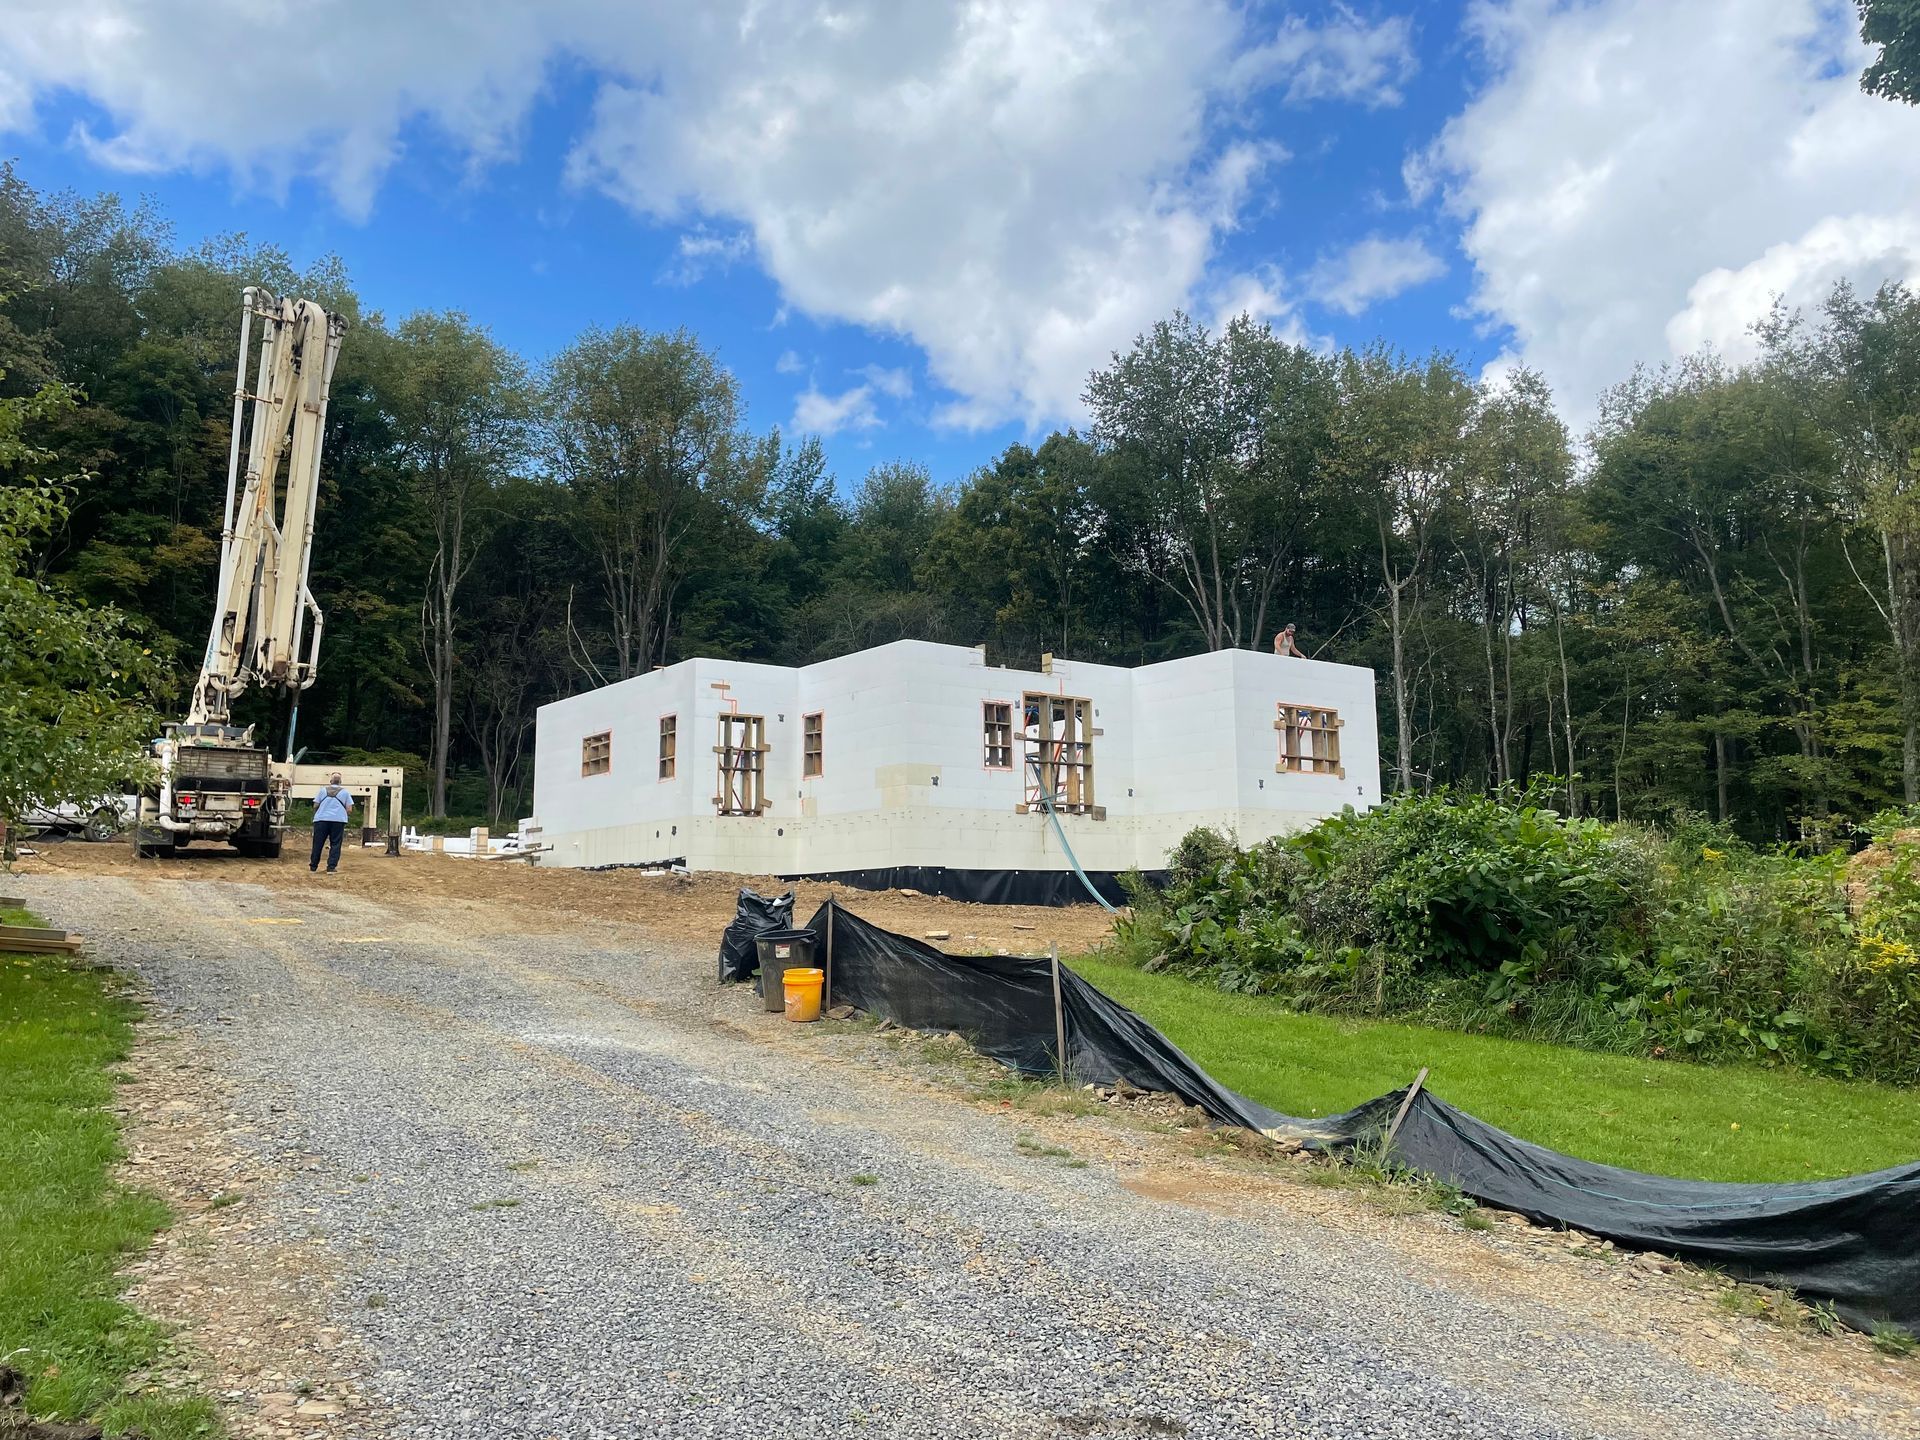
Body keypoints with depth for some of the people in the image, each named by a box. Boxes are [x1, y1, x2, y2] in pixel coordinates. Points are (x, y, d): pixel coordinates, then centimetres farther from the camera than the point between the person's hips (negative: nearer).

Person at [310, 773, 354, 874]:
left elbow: (315, 806, 9)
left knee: (318, 844, 8)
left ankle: (313, 867, 13)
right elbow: (349, 810, 1)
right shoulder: (345, 792, 6)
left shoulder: (323, 790, 9)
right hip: (338, 820, -1)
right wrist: (347, 816, 21)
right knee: (335, 844, 2)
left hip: (321, 819, 1)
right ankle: (331, 867, -4)